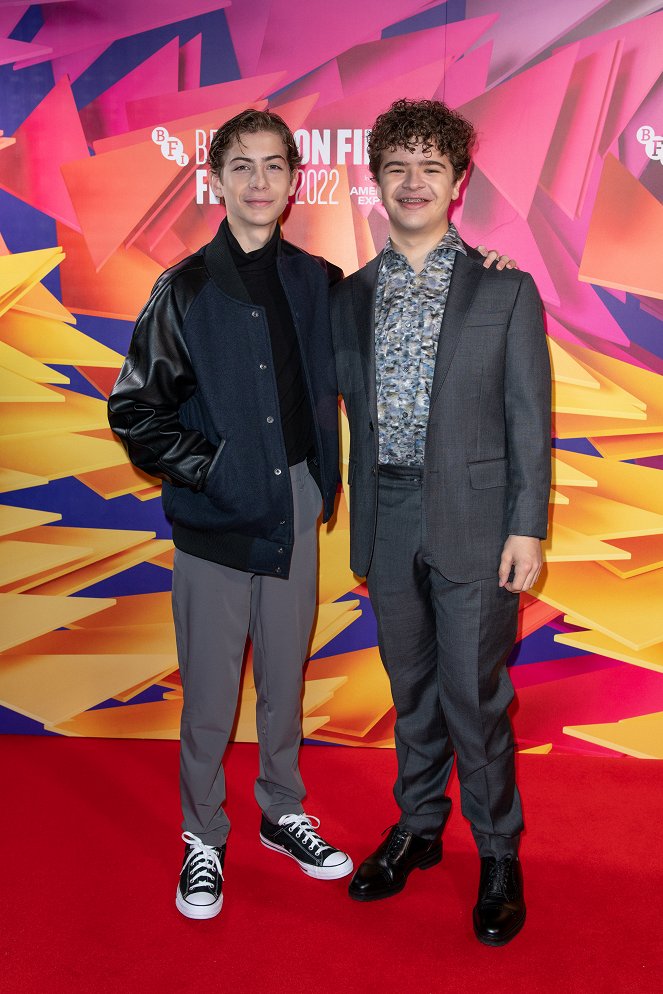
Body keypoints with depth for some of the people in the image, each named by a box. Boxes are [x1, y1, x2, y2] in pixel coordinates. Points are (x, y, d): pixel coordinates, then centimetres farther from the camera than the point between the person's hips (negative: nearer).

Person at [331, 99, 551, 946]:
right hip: (386, 524, 4)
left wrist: (527, 528, -9)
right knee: (411, 690, 16)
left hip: (473, 522, -3)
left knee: (475, 697, 3)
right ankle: (417, 828, 35)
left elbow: (529, 420, -3)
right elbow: (350, 405, 10)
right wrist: (353, 513, 4)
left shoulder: (506, 291, -1)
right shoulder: (350, 295, 8)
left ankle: (499, 856, 23)